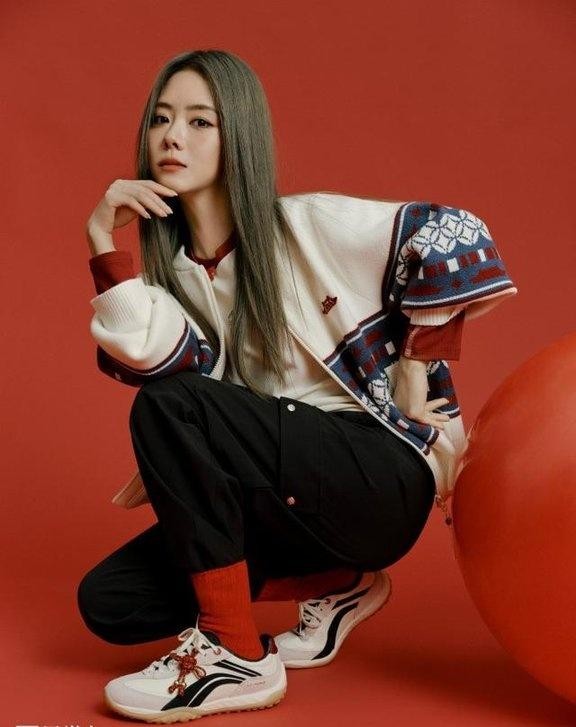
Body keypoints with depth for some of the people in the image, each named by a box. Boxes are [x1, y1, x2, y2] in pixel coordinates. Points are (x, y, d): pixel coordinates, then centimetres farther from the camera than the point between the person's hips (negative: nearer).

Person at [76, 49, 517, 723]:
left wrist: (416, 370, -10)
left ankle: (238, 657, -18)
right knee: (107, 601, -5)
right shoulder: (170, 267, 8)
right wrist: (104, 241, -15)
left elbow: (455, 237, -14)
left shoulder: (308, 228, -7)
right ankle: (336, 585, 8)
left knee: (168, 408, -25)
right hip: (284, 498, 7)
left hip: (382, 478, -7)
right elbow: (152, 357, -12)